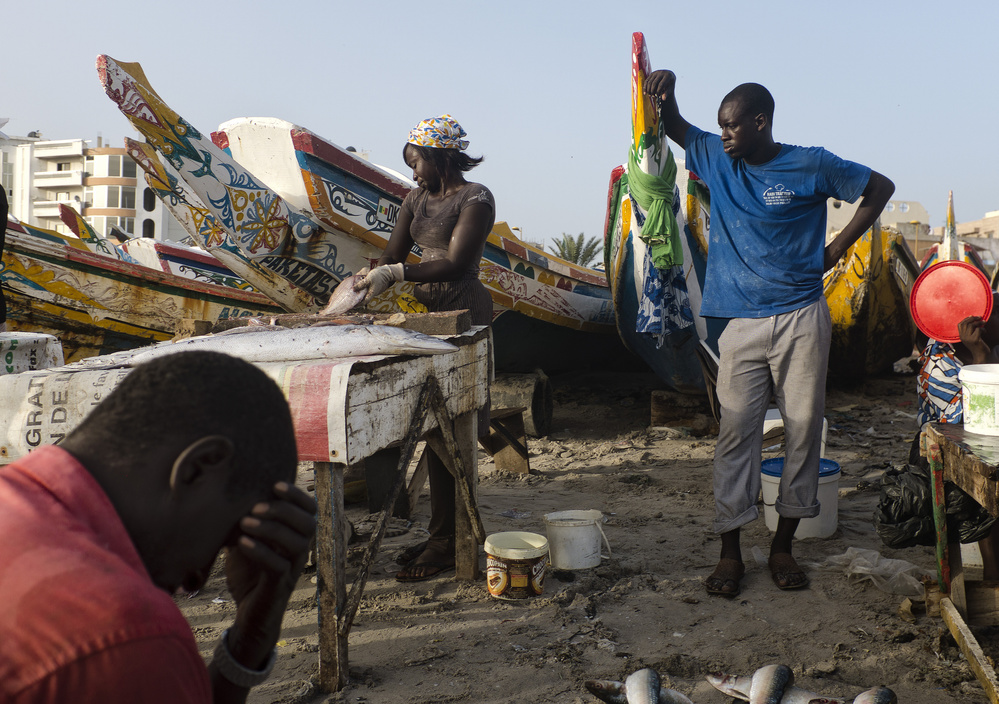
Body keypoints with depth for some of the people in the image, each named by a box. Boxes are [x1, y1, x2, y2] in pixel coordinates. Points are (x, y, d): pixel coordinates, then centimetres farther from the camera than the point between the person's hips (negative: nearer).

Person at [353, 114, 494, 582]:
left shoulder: (475, 199, -8)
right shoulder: (417, 198, 16)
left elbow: (456, 264, -18)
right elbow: (392, 254, 12)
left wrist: (397, 274, -26)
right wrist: (362, 284, -5)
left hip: (462, 314, -8)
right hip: (429, 313, 8)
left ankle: (447, 542, 0)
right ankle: (442, 532, 18)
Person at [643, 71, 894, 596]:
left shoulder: (810, 166, -1)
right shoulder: (717, 160, 7)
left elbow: (879, 188, 10)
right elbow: (674, 127, 20)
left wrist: (837, 248, 3)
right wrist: (665, 93, -2)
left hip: (801, 321, -1)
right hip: (742, 324, 2)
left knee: (803, 431, 4)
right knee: (736, 434, 0)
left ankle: (783, 546, 17)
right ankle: (730, 553, 7)